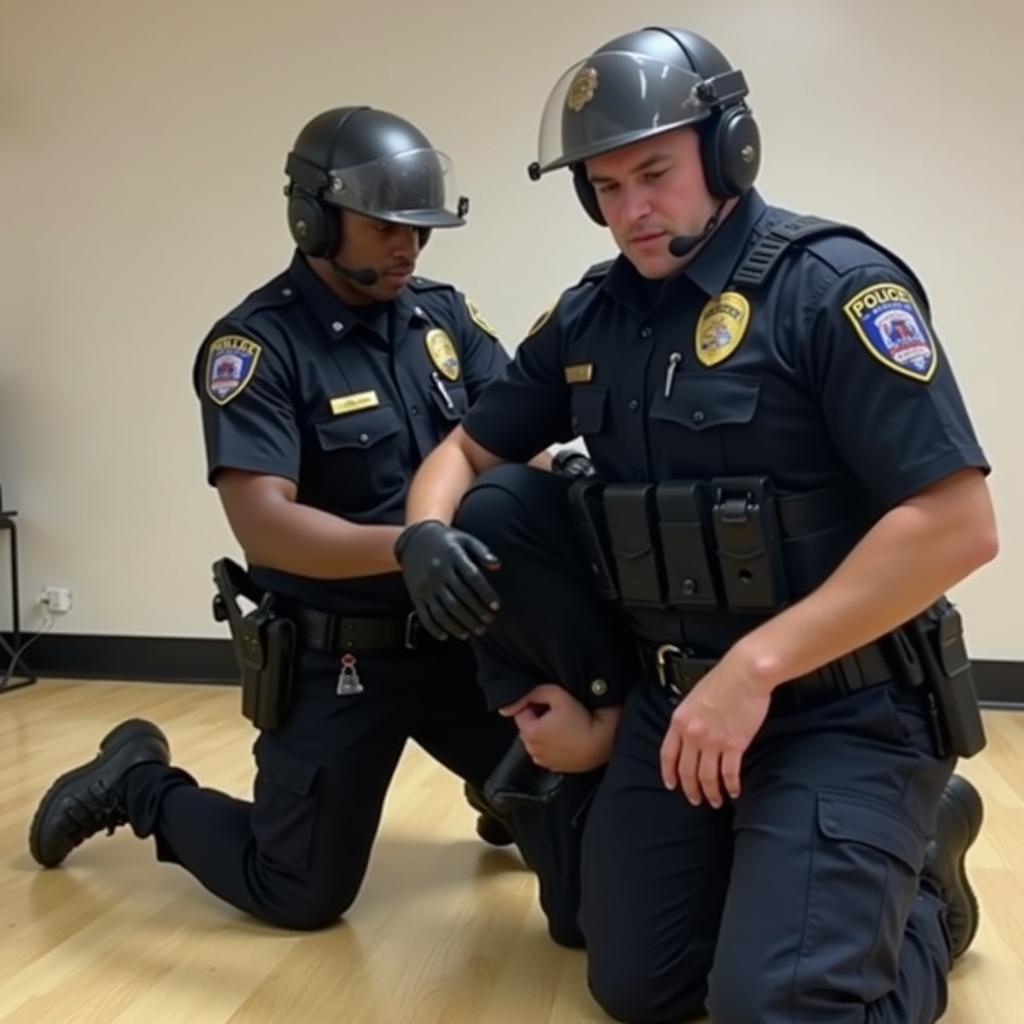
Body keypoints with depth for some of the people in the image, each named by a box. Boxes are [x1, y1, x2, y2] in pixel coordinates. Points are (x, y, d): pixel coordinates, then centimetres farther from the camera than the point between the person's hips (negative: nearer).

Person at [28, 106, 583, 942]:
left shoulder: (444, 316, 2)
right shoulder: (256, 345, -15)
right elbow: (265, 525, -25)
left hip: (461, 634, 5)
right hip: (333, 658, -5)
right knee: (302, 897, 9)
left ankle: (497, 793, 38)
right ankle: (140, 785, 31)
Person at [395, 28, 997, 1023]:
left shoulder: (830, 285, -14)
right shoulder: (590, 317, 4)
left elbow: (957, 523, -21)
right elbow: (467, 449, 13)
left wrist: (755, 666, -24)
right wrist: (426, 530, -11)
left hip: (843, 710, -5)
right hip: (672, 701, 5)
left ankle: (919, 881, 15)